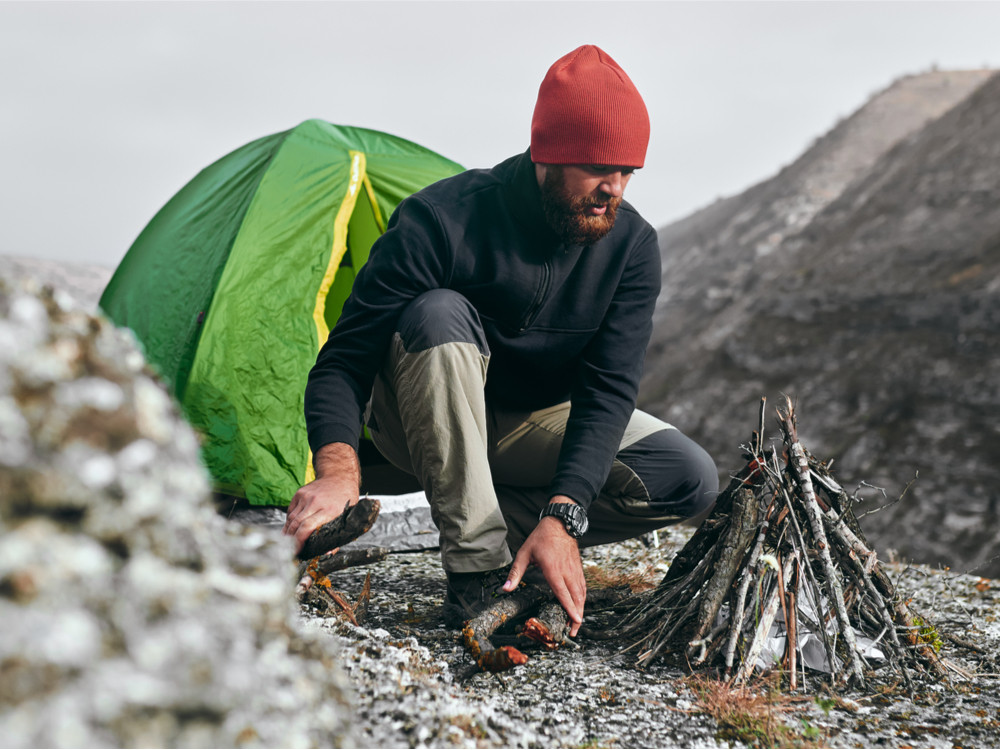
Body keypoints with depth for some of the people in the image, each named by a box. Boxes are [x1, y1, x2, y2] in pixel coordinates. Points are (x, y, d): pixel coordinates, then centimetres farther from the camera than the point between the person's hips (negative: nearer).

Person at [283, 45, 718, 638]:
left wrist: (562, 515, -36)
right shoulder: (441, 220, -27)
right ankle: (478, 559, -32)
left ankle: (507, 521, -7)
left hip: (535, 425, 3)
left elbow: (609, 387, -22)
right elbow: (345, 360, -29)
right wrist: (341, 468, -49)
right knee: (440, 313, -37)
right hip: (425, 424, -3)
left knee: (692, 481, -18)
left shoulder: (632, 245, -16)